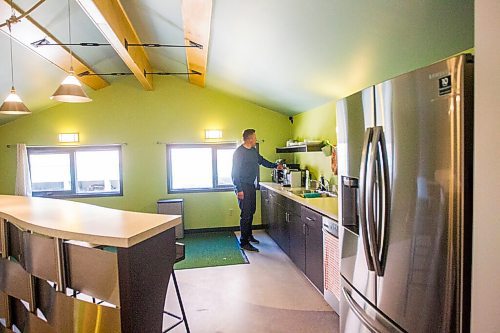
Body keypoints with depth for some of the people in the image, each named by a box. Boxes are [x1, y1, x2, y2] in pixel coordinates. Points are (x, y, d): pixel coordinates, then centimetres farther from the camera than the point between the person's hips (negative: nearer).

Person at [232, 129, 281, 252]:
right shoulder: (239, 152, -15)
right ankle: (244, 242, -1)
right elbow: (235, 172, -17)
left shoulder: (253, 151, 11)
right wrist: (239, 190, -20)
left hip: (251, 185, 9)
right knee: (246, 214, -8)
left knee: (251, 212, 16)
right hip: (243, 187, -9)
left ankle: (249, 235, 32)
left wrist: (275, 166, 28)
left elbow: (262, 161, 30)